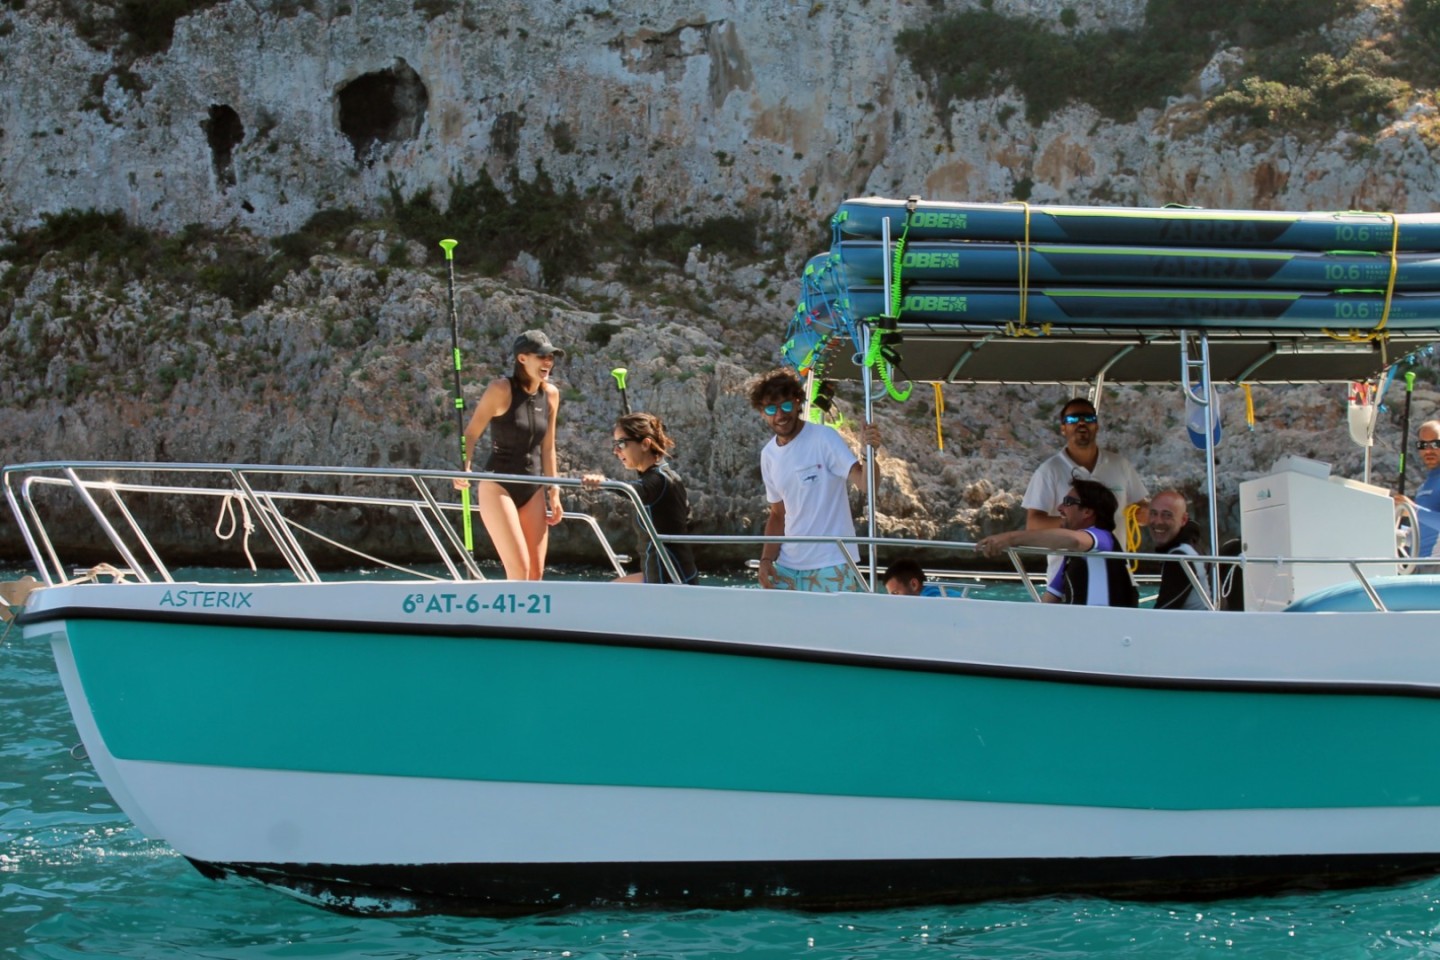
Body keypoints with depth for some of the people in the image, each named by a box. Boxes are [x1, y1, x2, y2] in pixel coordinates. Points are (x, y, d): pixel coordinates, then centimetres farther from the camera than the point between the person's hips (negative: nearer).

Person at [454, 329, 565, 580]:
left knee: (536, 572, 3)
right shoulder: (501, 390, -13)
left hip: (532, 489, 6)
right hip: (498, 487, -6)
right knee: (519, 569, -15)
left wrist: (553, 492, 11)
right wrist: (464, 468, -27)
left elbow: (547, 448, 12)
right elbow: (471, 433, -11)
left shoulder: (551, 394, 4)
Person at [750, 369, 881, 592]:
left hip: (831, 565, -6)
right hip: (788, 567, 6)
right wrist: (766, 559, 5)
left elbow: (864, 481, -18)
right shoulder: (768, 455, 10)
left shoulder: (824, 438, -8)